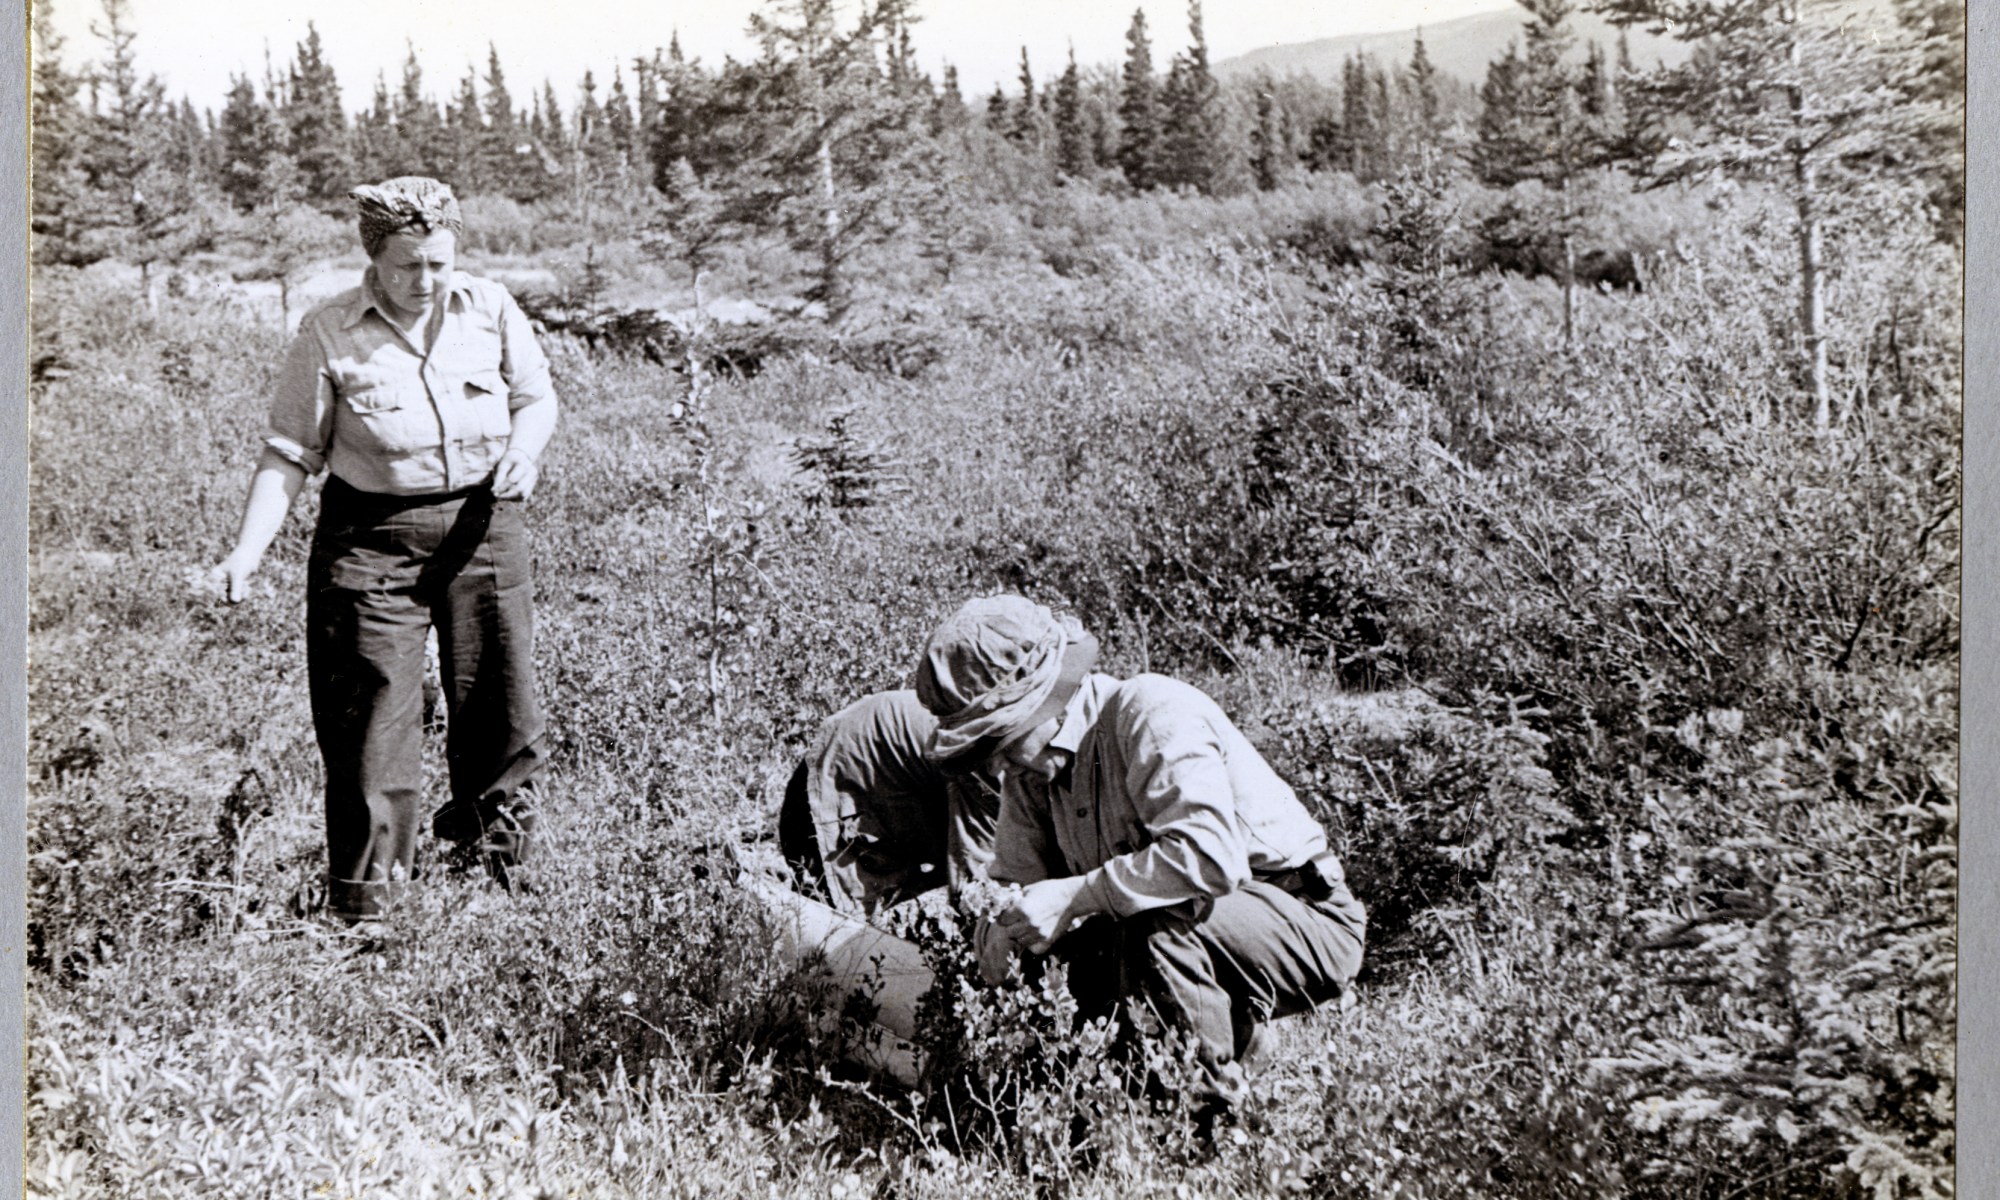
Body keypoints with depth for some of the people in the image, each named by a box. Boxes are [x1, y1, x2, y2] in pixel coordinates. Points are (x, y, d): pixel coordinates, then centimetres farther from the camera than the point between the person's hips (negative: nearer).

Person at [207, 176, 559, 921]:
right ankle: (360, 897, 8)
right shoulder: (328, 335, -5)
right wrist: (248, 551, -13)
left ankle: (491, 855, 34)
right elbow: (291, 453, -3)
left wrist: (523, 447, -9)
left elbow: (537, 396, 14)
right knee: (372, 706, -4)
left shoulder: (491, 309, 2)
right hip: (371, 535, -3)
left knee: (499, 694, 9)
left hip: (483, 525, 3)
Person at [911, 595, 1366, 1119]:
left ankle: (1214, 1109, -15)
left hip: (1308, 920, -8)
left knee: (1155, 921, -34)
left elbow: (1211, 858, -37)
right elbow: (1015, 882, 7)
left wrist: (1076, 897, -34)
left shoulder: (1153, 713, -23)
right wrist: (1002, 928, -17)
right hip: (1199, 936, 9)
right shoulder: (1033, 765, 3)